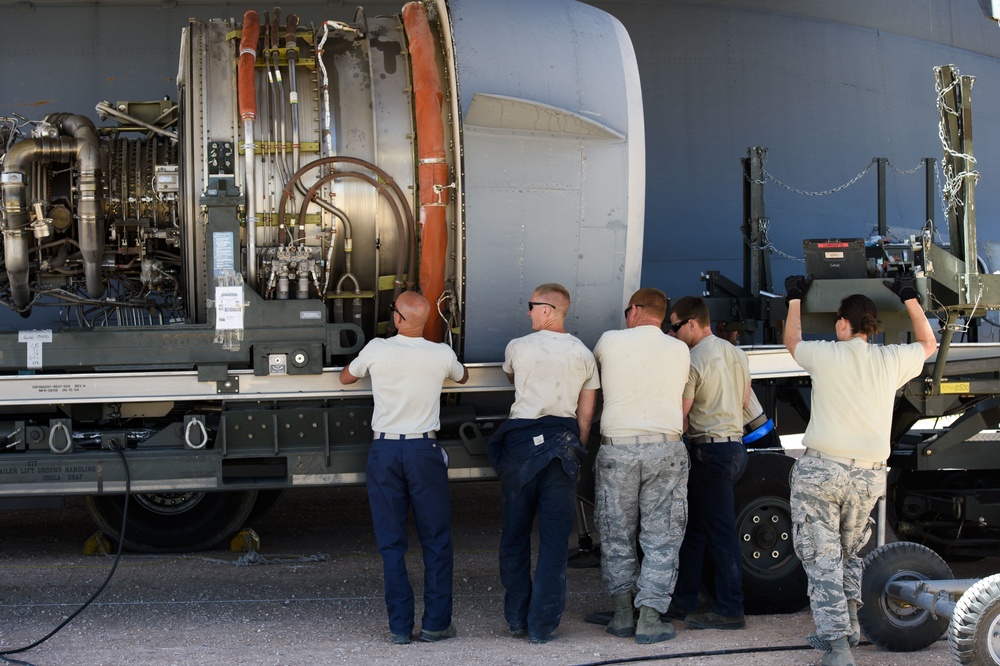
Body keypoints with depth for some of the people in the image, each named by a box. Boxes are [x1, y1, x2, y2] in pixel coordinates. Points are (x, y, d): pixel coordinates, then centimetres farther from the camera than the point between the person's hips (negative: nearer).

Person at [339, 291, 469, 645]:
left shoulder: (377, 349, -6)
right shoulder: (442, 355, -5)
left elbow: (346, 377, 15)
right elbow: (462, 376, 20)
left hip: (384, 450, 1)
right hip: (425, 450, -1)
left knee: (391, 543, 6)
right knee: (436, 541, 8)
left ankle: (400, 626, 7)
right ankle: (436, 623, 8)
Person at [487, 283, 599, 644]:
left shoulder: (518, 347, 0)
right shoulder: (584, 355, 5)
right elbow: (586, 416, 6)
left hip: (521, 441, -1)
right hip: (562, 444, 1)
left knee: (515, 533, 10)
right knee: (554, 539, 4)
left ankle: (516, 619, 15)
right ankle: (542, 625, 3)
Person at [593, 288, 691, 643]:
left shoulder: (610, 341, 0)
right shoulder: (680, 350, 6)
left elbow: (594, 360, 21)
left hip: (617, 447, -1)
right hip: (666, 448, 1)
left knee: (617, 535, 11)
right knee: (661, 539, 4)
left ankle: (623, 614, 12)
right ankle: (650, 619, 1)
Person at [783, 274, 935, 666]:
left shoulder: (825, 356, 0)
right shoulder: (892, 360, 6)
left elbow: (791, 341, 24)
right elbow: (928, 344, 29)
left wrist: (795, 299, 37)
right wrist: (910, 298, 34)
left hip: (820, 470, -4)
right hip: (868, 476, 4)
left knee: (822, 560, -2)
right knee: (848, 554, 23)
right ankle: (849, 628, 25)